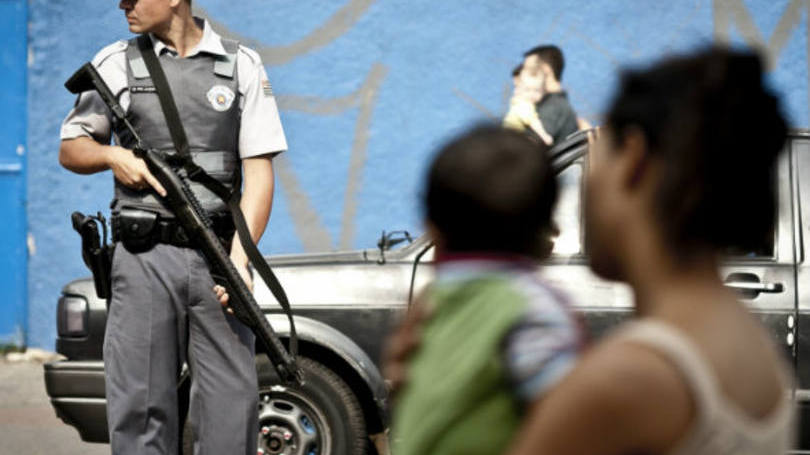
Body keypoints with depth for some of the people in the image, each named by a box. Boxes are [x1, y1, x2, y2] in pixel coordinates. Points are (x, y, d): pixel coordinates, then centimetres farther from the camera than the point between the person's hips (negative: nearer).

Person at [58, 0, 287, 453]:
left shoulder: (242, 65, 6)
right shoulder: (117, 63, 9)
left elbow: (260, 172, 1)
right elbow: (71, 148, 17)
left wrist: (239, 259, -10)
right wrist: (114, 156, -6)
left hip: (217, 256, 0)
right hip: (145, 258, 0)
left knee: (232, 398, -3)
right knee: (142, 403, -1)